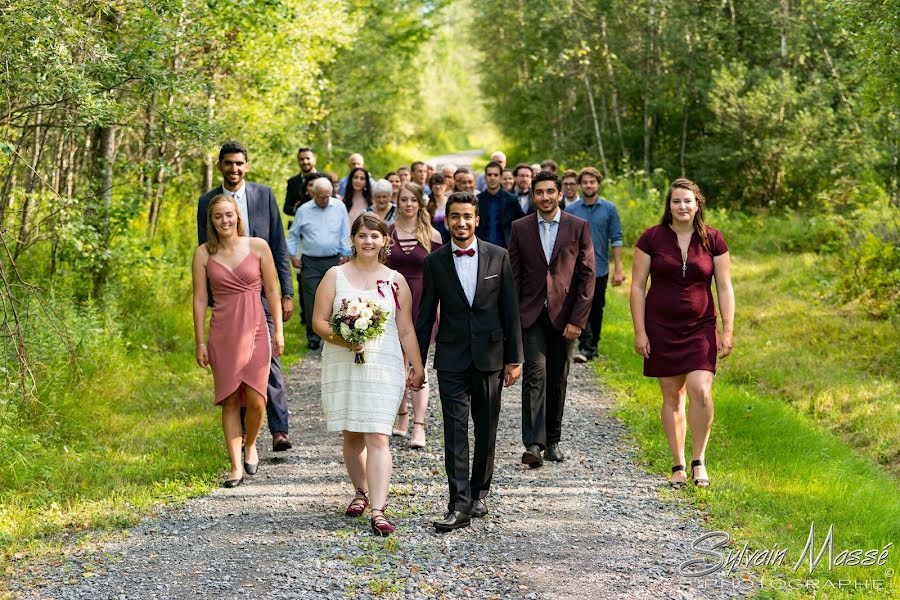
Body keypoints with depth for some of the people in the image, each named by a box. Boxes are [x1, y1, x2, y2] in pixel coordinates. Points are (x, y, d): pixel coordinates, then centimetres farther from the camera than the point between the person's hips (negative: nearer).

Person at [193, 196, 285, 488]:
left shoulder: (258, 246, 1)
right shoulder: (203, 253, 2)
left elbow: (272, 290, 6)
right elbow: (199, 299, 3)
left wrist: (278, 330, 4)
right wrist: (200, 342, 1)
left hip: (255, 330, 0)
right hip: (222, 334, 0)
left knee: (256, 400, -6)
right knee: (230, 401, 1)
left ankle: (250, 445, 24)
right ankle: (236, 465, 9)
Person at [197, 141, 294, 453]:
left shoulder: (264, 195, 3)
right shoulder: (207, 201, 4)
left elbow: (279, 246, 4)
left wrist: (287, 293, 0)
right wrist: (209, 298, 3)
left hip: (261, 290, -1)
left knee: (268, 360, -8)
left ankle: (279, 430, -9)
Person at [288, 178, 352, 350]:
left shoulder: (339, 207, 4)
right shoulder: (304, 210, 4)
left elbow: (345, 233, 7)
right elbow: (293, 235, 11)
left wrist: (345, 254, 1)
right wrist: (293, 255, 3)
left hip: (334, 261, 0)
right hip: (310, 263, 0)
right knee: (311, 301, -1)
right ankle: (313, 337, 8)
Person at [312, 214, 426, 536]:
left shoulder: (395, 281, 6)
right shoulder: (335, 276, 5)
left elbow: (406, 331, 8)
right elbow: (319, 320, 2)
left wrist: (417, 368, 4)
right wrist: (343, 340, -15)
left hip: (383, 366, -1)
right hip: (342, 365, 2)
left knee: (377, 438, -11)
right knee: (352, 435, 12)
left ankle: (378, 511, -16)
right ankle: (362, 492, 34)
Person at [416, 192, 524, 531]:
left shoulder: (498, 257, 1)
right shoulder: (435, 261, 2)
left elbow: (510, 310, 2)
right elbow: (426, 315, 6)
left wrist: (514, 358, -1)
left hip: (490, 357, 1)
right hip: (451, 359, -1)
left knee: (486, 431, 10)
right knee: (455, 431, -6)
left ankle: (479, 493, 26)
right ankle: (459, 506, -8)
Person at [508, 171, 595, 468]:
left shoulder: (578, 227, 1)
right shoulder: (520, 228, 4)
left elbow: (587, 275, -1)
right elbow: (513, 275, 6)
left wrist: (578, 319, -7)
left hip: (564, 316, 1)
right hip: (531, 314, 0)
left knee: (558, 379, 8)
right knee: (535, 374, -13)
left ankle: (552, 441, 21)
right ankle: (533, 444, -17)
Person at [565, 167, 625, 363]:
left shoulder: (609, 209, 2)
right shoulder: (571, 210, 2)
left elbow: (616, 239, 1)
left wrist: (618, 269, -5)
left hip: (600, 268, 1)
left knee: (596, 309, 11)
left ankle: (593, 345, 24)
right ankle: (584, 347, -17)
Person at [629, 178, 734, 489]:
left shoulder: (713, 239, 0)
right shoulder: (651, 238, -2)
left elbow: (724, 287, 4)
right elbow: (637, 286, 0)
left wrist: (728, 330, -2)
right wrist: (639, 331, -5)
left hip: (700, 327, 0)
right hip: (661, 328, 0)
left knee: (700, 392, -14)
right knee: (672, 396, 5)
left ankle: (699, 459, 4)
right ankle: (678, 466, 15)